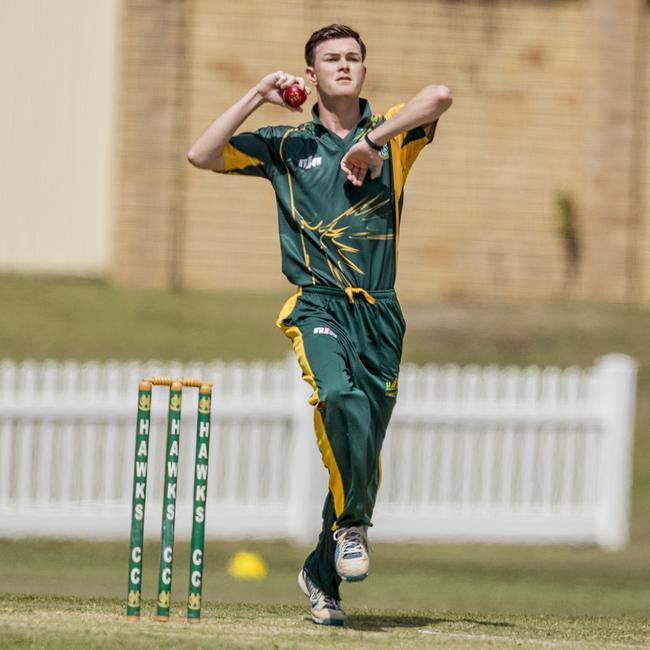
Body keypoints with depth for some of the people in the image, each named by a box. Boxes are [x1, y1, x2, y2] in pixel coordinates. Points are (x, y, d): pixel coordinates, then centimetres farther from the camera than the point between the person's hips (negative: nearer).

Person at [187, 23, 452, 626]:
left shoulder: (389, 135, 11)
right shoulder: (285, 144, 13)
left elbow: (440, 95, -9)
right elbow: (202, 155, 5)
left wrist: (371, 141, -14)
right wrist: (256, 97, 2)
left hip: (380, 313, 2)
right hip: (318, 304, -2)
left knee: (363, 444, 2)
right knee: (341, 400, -32)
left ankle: (322, 575, 15)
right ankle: (352, 524, -20)